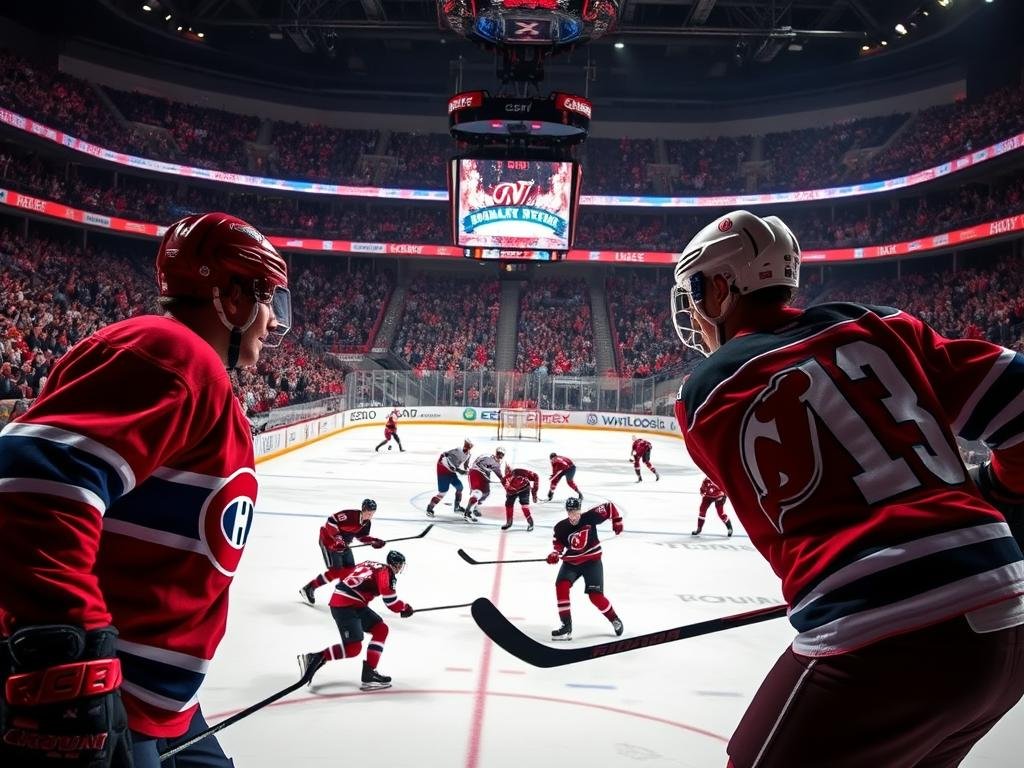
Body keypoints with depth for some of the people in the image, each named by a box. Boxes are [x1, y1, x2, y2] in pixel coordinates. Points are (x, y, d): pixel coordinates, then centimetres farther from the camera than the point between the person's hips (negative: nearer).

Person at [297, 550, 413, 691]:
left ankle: (369, 673, 4)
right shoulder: (386, 572, -6)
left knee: (381, 630, 8)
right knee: (353, 648, -14)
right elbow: (390, 600, -15)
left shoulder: (370, 565, 20)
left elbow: (338, 572, 24)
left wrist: (316, 583, 34)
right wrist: (405, 607, 4)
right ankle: (313, 659, -5)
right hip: (345, 606, -10)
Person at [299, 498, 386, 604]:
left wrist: (374, 541, -7)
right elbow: (331, 521, -31)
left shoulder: (367, 523, -4)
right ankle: (308, 589, 2)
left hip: (343, 544, 8)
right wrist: (337, 538, -35)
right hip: (328, 540, -8)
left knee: (350, 569, 6)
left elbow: (362, 536, 9)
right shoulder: (350, 515, -30)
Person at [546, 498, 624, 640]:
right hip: (571, 562, 3)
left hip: (592, 561, -3)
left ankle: (615, 620, 20)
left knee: (595, 596, -9)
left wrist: (617, 521, -7)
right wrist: (555, 554, -17)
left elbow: (609, 506, -7)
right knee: (561, 586, -19)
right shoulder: (561, 527, -12)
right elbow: (558, 543, 2)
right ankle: (566, 627, -11)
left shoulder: (590, 516, -18)